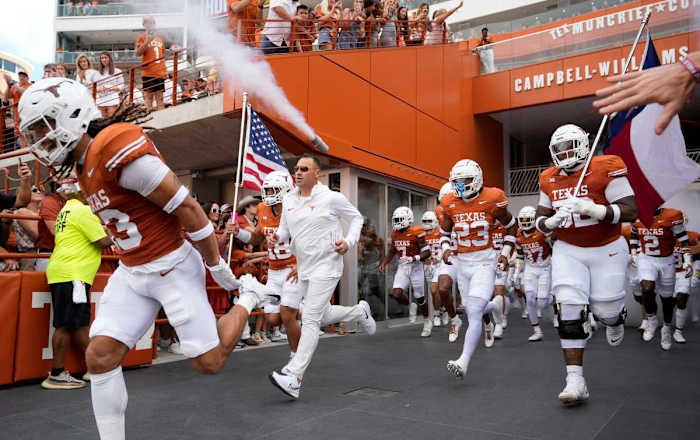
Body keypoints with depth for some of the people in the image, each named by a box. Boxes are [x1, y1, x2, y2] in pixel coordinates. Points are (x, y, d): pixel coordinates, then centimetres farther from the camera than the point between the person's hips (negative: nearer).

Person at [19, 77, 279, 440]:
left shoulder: (116, 148, -22)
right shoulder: (84, 163, 9)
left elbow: (187, 208, -22)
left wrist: (217, 267, -14)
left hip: (173, 267, -8)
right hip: (131, 272, 9)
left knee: (208, 363, 1)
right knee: (99, 355, -1)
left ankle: (248, 296, 22)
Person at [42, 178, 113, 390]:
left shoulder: (67, 210, 22)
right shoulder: (82, 211, -9)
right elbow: (103, 241, -12)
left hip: (62, 273, 10)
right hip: (72, 275, -10)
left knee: (79, 324, 10)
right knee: (67, 324, -5)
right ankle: (57, 375, 3)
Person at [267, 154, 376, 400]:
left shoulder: (331, 198, -9)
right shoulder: (289, 200, 6)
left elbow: (356, 218, 3)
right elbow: (285, 228, 16)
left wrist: (349, 242, -13)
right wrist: (276, 237, -7)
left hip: (326, 266, -7)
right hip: (304, 268, 7)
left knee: (310, 320, -12)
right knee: (323, 315, 17)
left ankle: (294, 377, -10)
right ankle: (360, 311, 44)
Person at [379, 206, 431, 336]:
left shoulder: (416, 233, -13)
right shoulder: (395, 234, 5)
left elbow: (427, 252, -14)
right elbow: (392, 252, 19)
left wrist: (413, 258, -28)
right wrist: (384, 263, 8)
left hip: (416, 267, -4)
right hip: (402, 267, 5)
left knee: (420, 298, 6)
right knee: (396, 293, -14)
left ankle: (427, 321, 30)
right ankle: (411, 306, 18)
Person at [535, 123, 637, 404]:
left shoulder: (606, 169, -13)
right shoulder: (549, 180, 2)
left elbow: (631, 212, -18)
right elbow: (540, 220, 9)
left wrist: (594, 209, -33)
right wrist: (551, 222, -14)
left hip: (606, 250, -2)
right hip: (568, 251, 3)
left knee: (605, 309, 3)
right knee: (569, 310, -11)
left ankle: (616, 319, 46)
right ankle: (575, 381, -8)